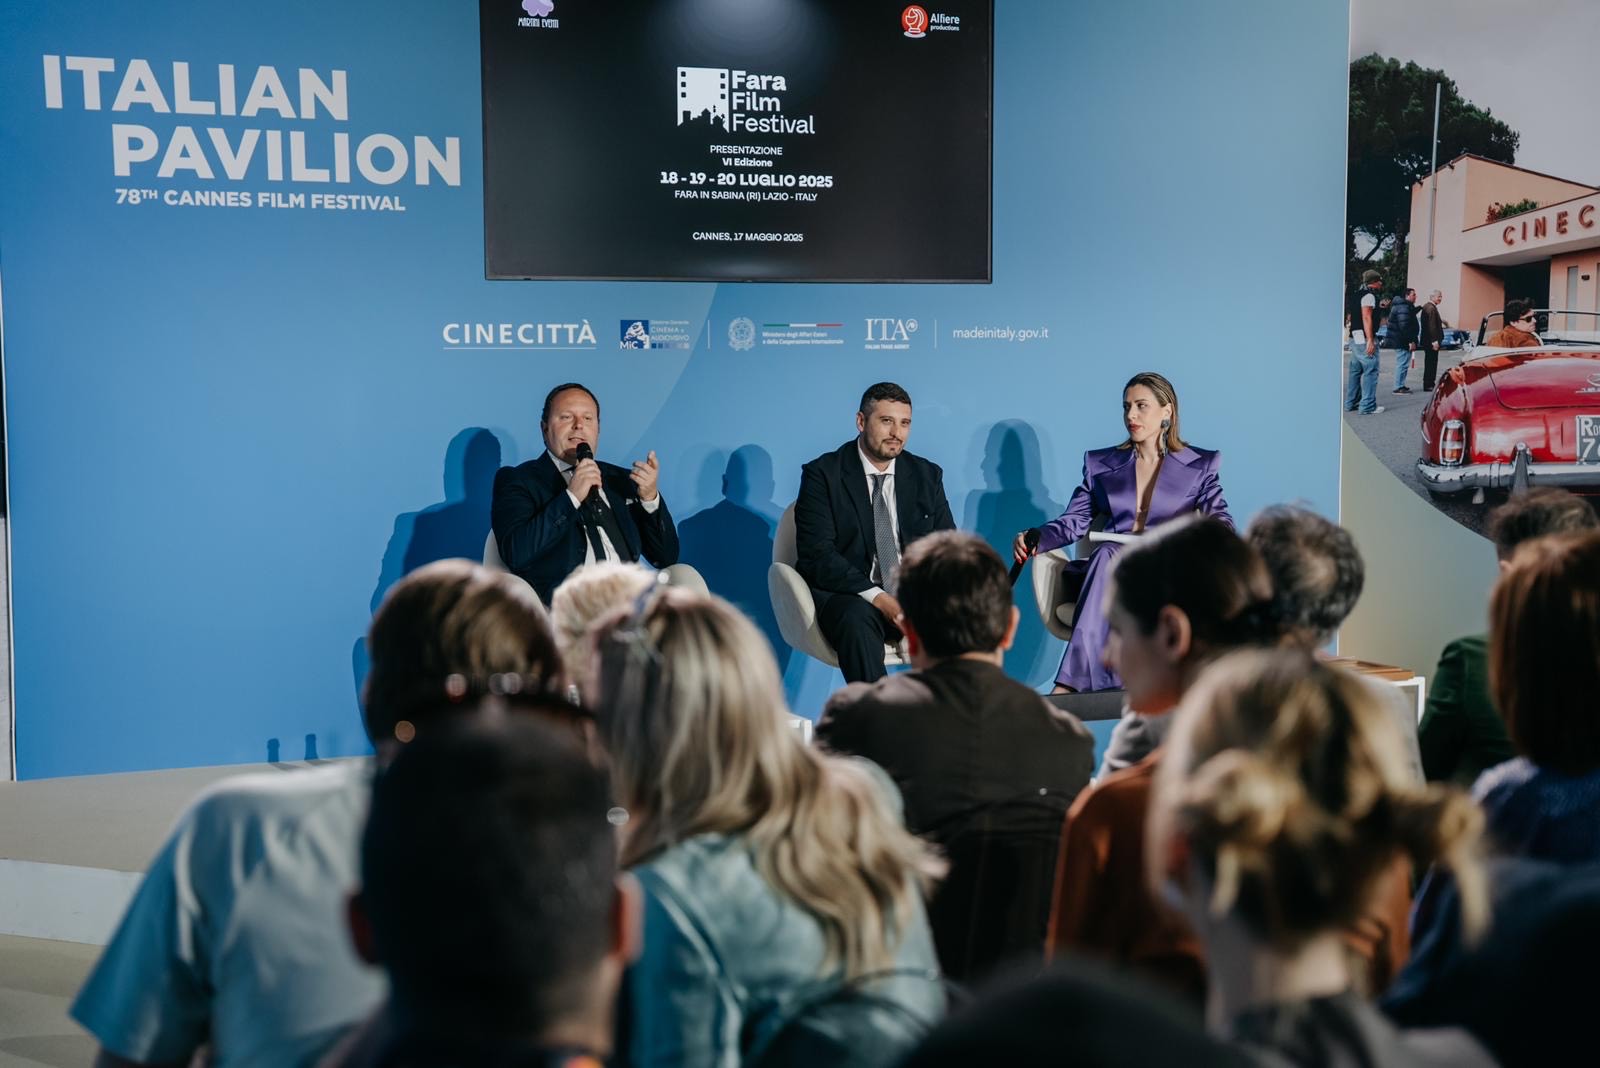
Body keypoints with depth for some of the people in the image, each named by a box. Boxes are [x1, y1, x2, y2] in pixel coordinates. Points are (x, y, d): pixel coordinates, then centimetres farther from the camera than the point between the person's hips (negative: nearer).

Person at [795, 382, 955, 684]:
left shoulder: (927, 475, 12)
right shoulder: (823, 474, -3)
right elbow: (817, 554, -12)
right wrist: (877, 598, -24)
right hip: (847, 595, -4)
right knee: (858, 619, -37)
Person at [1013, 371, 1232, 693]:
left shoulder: (1199, 466, 15)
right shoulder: (1101, 464, 21)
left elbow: (1221, 522, 2)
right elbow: (1073, 522, 11)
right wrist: (1035, 539, -11)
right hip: (1110, 569, 2)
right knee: (1109, 554, -37)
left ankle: (1069, 685, -49)